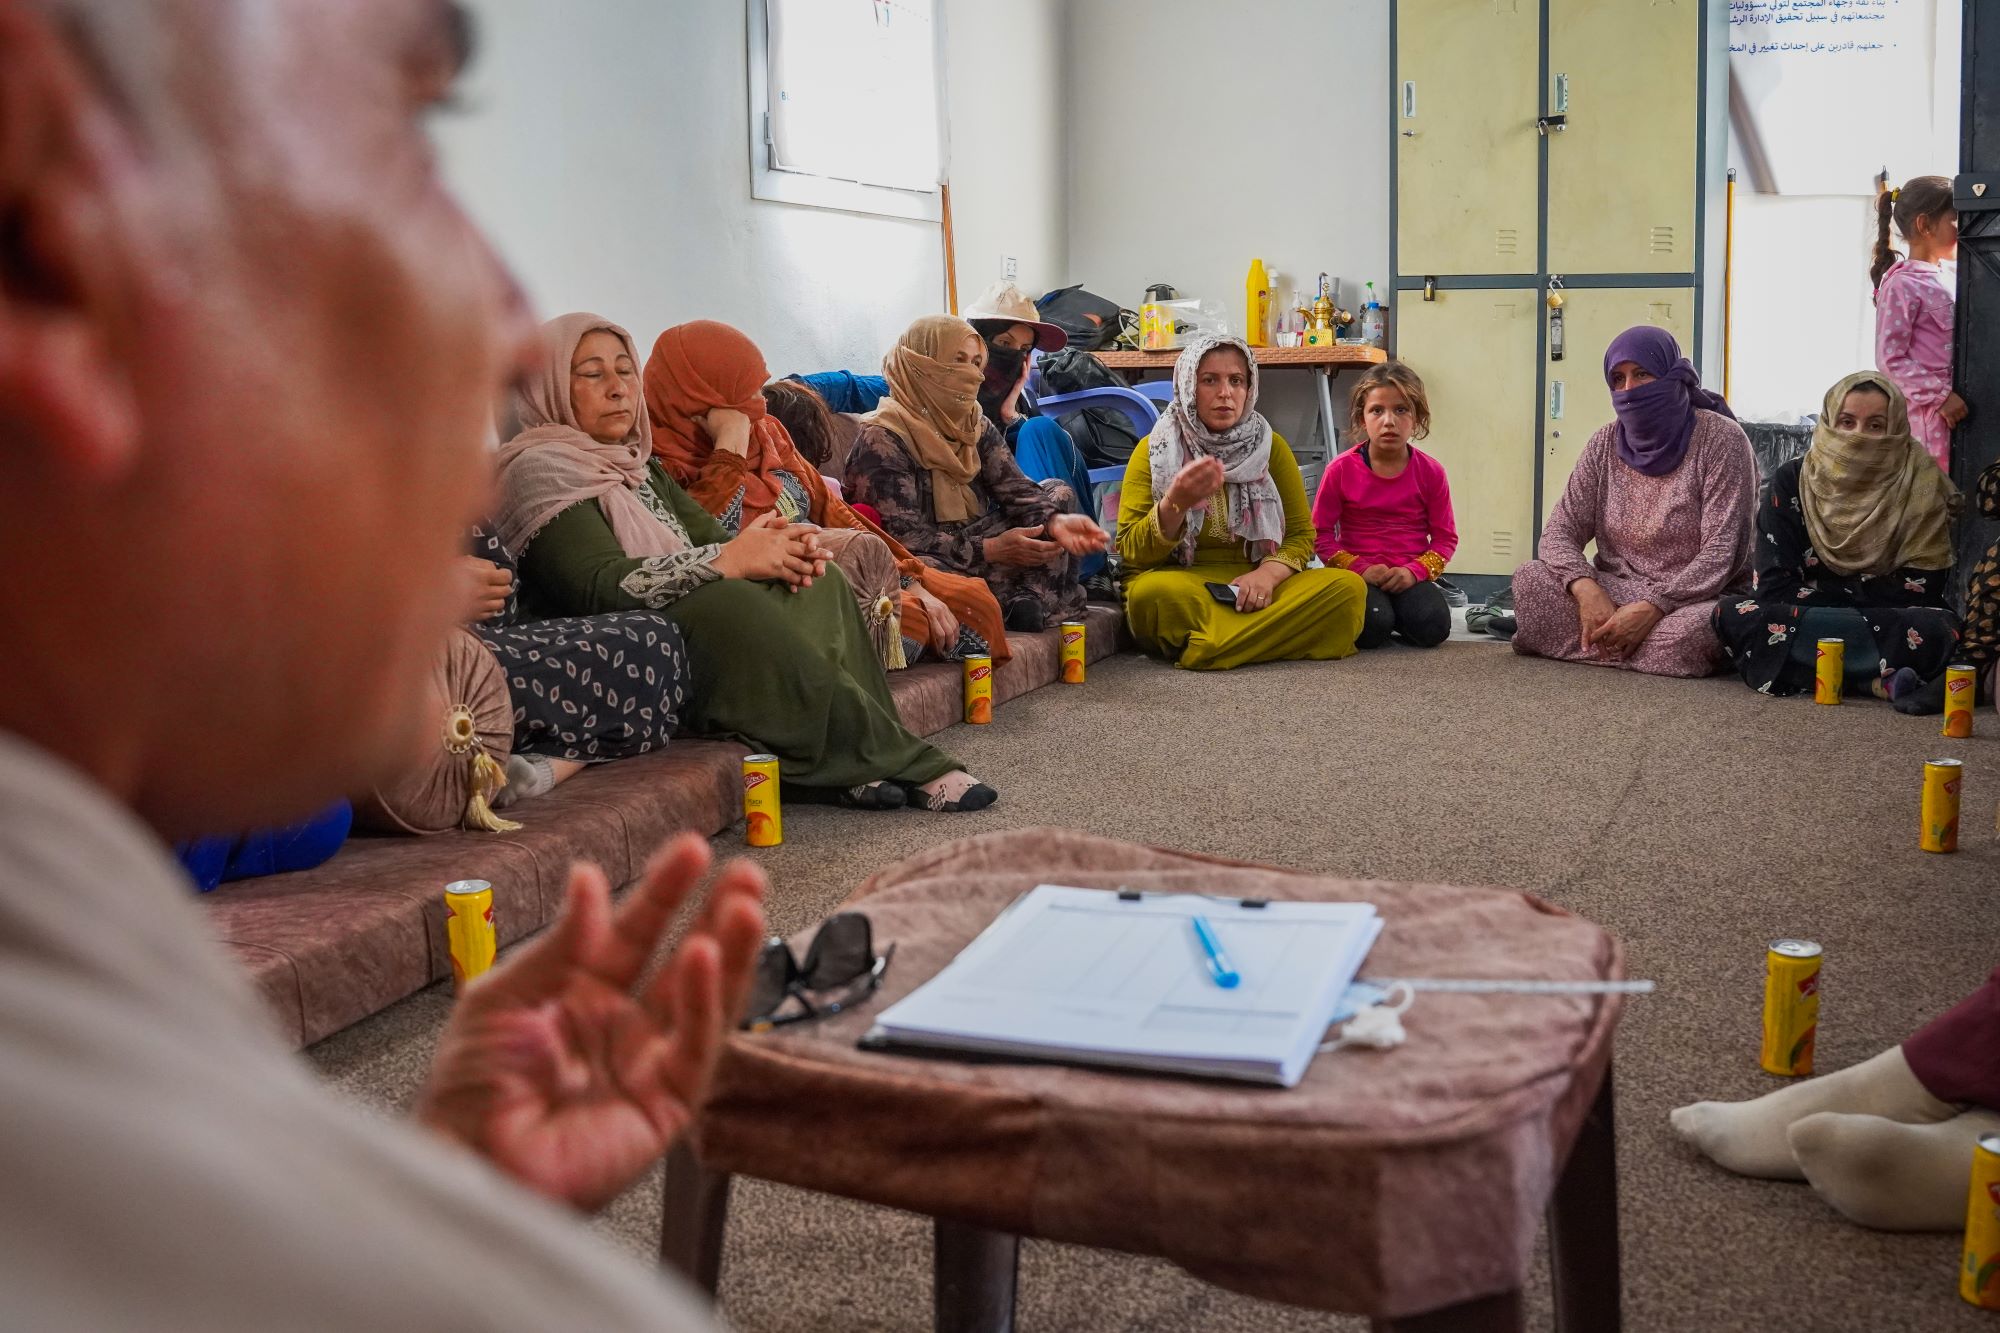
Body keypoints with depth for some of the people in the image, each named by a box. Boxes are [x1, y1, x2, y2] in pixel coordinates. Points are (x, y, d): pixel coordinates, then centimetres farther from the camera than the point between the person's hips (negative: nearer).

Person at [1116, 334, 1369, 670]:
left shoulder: (1271, 447, 10)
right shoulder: (1155, 450, 1)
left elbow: (1302, 534, 8)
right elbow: (1131, 551, -5)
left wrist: (1268, 573, -14)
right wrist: (1175, 503, -24)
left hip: (1256, 587, 3)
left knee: (1349, 587, -22)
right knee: (1154, 592, -39)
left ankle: (1206, 646, -20)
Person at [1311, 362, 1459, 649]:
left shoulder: (1430, 472, 1)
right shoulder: (1341, 470, -3)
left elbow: (1445, 537, 5)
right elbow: (1321, 534, 0)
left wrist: (1414, 571, -13)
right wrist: (1361, 569, -13)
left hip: (1409, 578, 2)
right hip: (1358, 577, -2)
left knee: (1432, 626, -27)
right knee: (1371, 628, -32)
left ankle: (1395, 615, 7)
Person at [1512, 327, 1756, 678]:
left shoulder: (1720, 439, -11)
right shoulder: (1606, 442, 4)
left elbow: (1720, 553, -17)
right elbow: (1560, 531, -1)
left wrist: (1652, 608, -29)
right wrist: (1586, 589, -23)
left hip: (1695, 598, -3)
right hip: (1615, 589, 3)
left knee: (1684, 634, -39)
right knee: (1529, 580, -20)